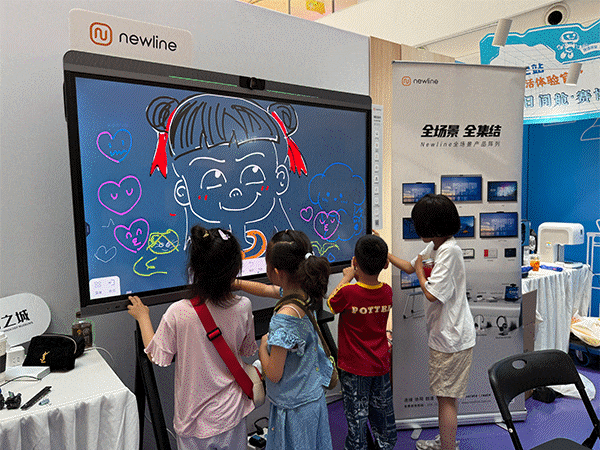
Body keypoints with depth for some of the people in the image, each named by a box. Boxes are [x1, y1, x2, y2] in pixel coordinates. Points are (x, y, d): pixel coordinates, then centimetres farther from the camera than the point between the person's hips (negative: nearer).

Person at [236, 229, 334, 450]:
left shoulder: (284, 318, -33)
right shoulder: (302, 293, -9)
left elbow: (274, 374, -24)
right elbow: (267, 289, 12)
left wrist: (263, 345, -8)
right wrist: (236, 283, 19)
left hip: (294, 408, -8)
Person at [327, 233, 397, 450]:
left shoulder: (348, 293, -25)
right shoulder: (387, 291, -10)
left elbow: (330, 304, -3)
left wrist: (346, 278, 2)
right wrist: (358, 278, 7)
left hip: (354, 369, -4)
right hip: (381, 366, 5)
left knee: (356, 416, 11)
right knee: (382, 412, 21)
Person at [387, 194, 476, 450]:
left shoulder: (449, 251, -24)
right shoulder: (435, 246, 6)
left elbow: (432, 294, -27)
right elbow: (410, 267, 19)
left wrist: (420, 271, -11)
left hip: (451, 337, -10)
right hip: (445, 333, 10)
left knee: (446, 397, 3)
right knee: (447, 394, 23)